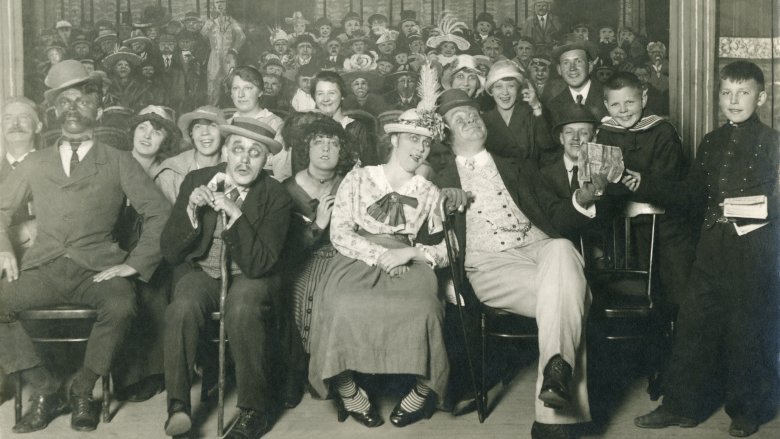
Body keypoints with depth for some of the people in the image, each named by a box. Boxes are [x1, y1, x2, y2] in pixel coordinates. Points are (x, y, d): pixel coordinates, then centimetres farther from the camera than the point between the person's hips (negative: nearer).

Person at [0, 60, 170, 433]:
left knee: (121, 305, -34)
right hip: (43, 269, 3)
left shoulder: (119, 162, 9)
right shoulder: (35, 164, 19)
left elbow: (159, 213, 2)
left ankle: (83, 389, -8)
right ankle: (45, 390, -6)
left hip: (97, 269, -3)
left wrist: (135, 263, -8)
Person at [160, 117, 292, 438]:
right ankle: (178, 406, -21)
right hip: (202, 272, 2)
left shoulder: (276, 197, -8)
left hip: (249, 278, -2)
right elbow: (170, 252, -2)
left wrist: (235, 214, -28)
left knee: (242, 310, -34)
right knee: (183, 307, -31)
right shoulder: (196, 181, -2)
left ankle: (256, 411, -16)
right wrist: (191, 209, -20)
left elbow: (258, 265, -16)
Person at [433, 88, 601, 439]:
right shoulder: (441, 181, 20)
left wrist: (581, 200, 1)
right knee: (564, 295, -31)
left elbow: (555, 218, 21)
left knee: (562, 250, -35)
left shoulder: (518, 170, 28)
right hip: (489, 263, -2)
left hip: (539, 246, 3)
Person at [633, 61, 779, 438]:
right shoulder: (712, 142, 13)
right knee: (695, 322, 6)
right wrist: (644, 183, 7)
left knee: (750, 327, 3)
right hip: (714, 244, 5)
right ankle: (682, 406, 16)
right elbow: (692, 193, 14)